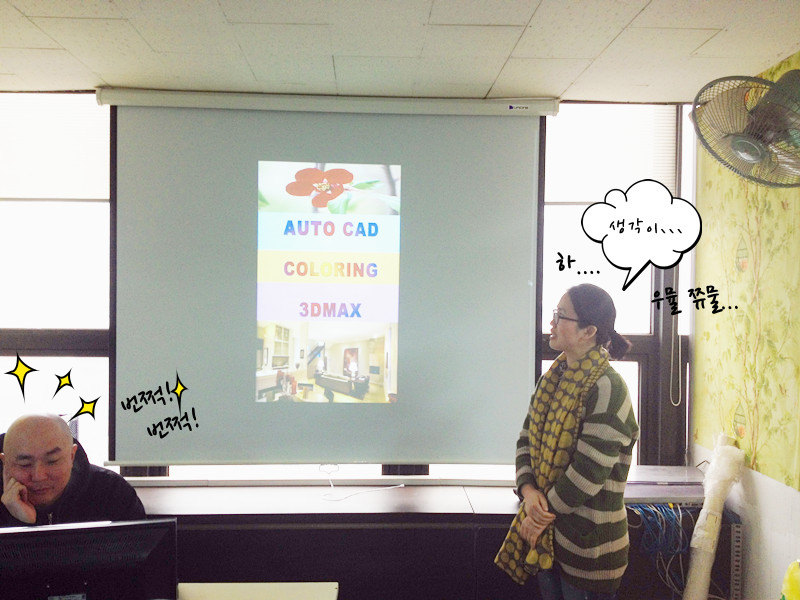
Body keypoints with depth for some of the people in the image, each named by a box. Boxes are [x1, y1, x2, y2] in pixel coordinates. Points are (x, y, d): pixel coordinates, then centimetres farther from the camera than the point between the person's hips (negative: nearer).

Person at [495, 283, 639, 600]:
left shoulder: (607, 388, -20)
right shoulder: (554, 378, 5)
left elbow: (589, 473, -22)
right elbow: (527, 438, 7)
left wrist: (544, 514, -13)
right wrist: (529, 491, -9)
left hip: (587, 536, -7)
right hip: (545, 529, 7)